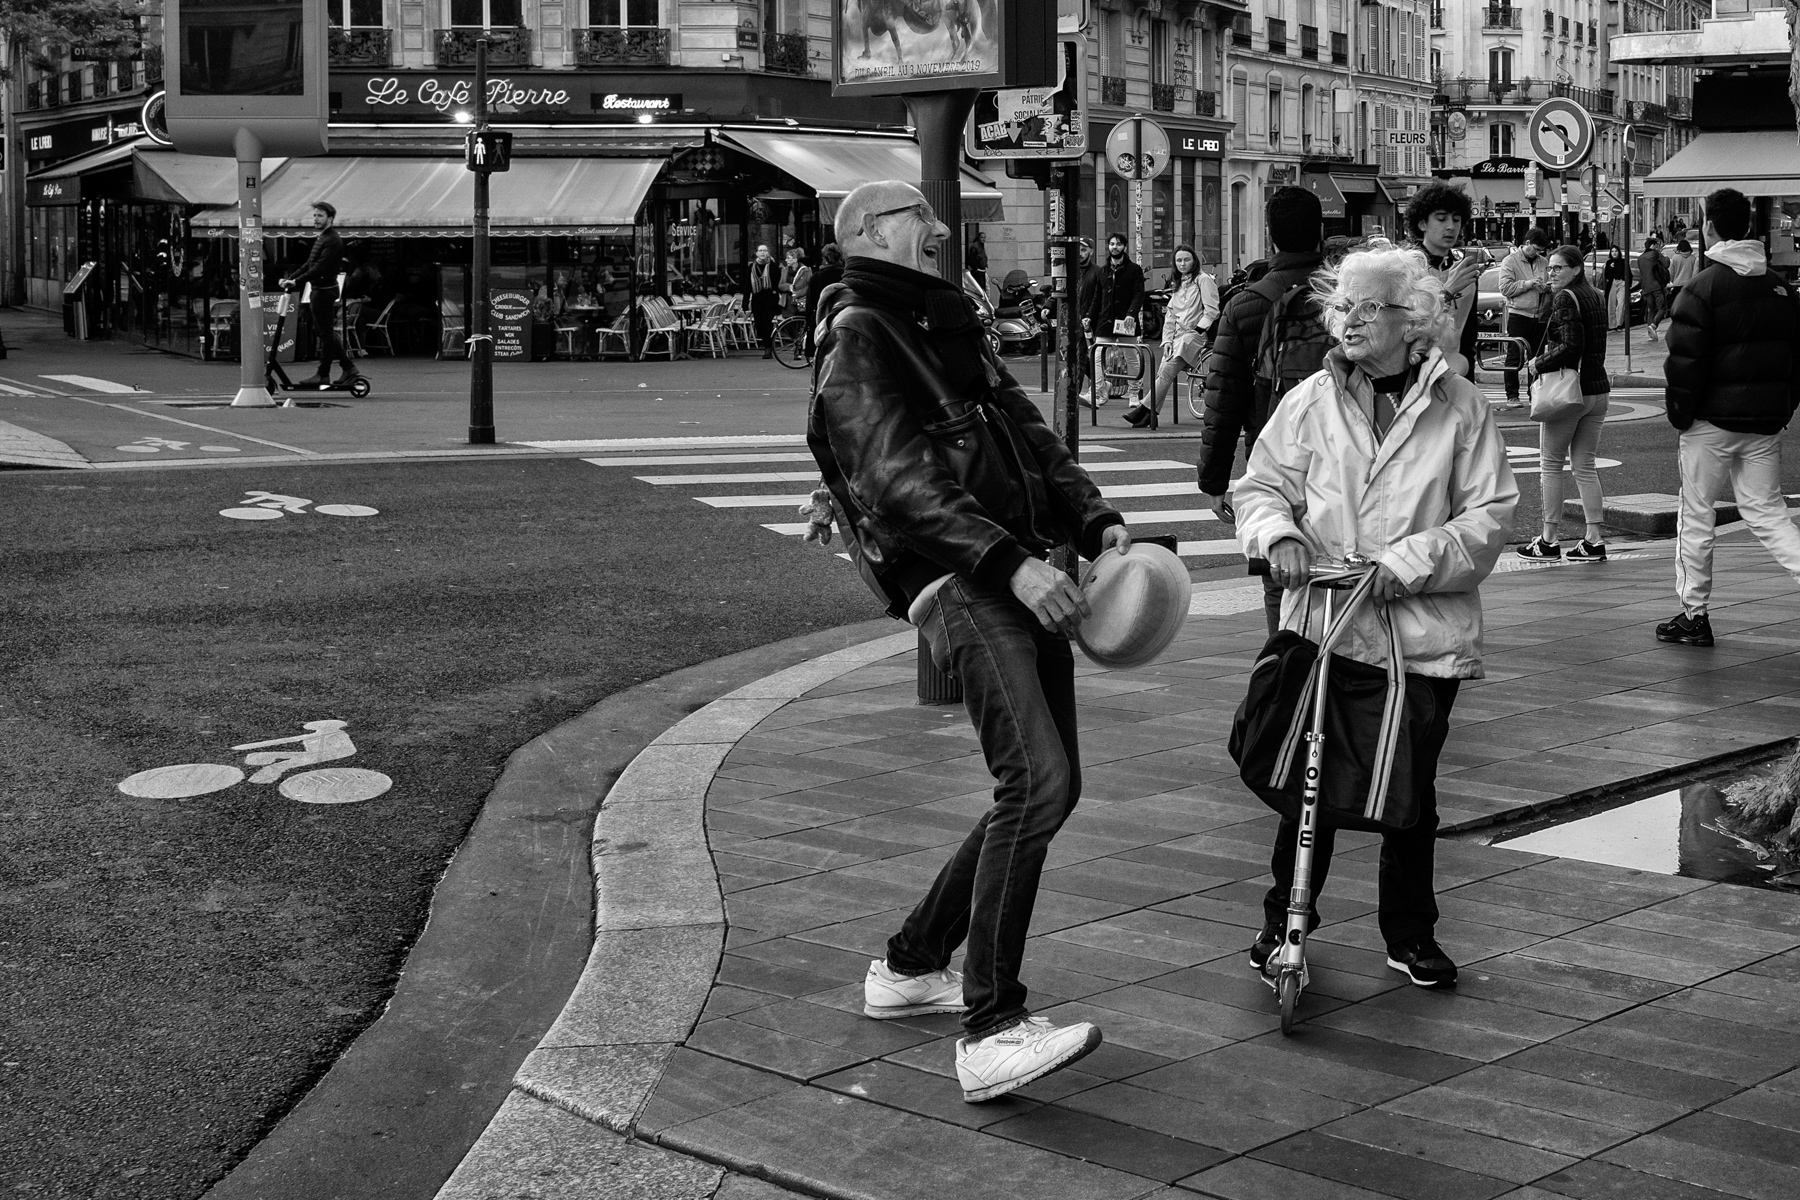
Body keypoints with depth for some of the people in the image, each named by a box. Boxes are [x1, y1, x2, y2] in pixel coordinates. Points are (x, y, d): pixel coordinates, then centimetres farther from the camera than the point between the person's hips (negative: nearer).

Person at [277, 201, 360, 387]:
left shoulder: (332, 240, -15)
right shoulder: (321, 238, 17)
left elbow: (320, 267, -23)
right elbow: (309, 264, 20)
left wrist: (296, 282, -26)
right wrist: (290, 279, 10)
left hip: (325, 290, -10)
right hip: (319, 289, 10)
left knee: (325, 333, -4)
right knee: (323, 332, 12)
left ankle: (323, 375, 0)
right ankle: (348, 367, 16)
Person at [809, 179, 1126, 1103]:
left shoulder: (946, 328, 24)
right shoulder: (860, 337, -3)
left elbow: (1028, 432, 22)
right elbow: (899, 482, -16)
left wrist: (1097, 521, 5)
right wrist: (1009, 561, -26)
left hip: (1018, 575, 9)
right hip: (953, 580, -9)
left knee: (1048, 789, 12)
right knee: (1036, 782, -23)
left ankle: (910, 967, 26)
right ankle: (991, 1032, -24)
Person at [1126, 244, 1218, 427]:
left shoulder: (1203, 280, 1)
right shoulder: (1177, 285, 24)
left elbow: (1211, 310, -8)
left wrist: (1197, 331, -13)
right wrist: (1167, 340, 6)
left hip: (1195, 335, -7)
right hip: (1177, 335, 7)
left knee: (1167, 372, -21)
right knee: (1162, 373, -10)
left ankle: (1145, 409, -26)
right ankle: (1149, 414, -17)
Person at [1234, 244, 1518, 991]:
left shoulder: (1460, 409, -1)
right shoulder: (1310, 401, 2)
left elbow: (1490, 515, -4)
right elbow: (1260, 485, 7)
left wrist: (1406, 563, -15)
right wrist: (1277, 532, -14)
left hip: (1424, 633, 0)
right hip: (1322, 627, 1)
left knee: (1411, 790, 9)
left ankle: (1411, 934, 24)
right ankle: (1284, 919, 22)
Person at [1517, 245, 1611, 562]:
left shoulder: (1565, 298, -13)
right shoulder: (1595, 296, 12)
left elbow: (1570, 346, -22)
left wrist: (1538, 365, -11)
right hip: (1597, 389, 8)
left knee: (1551, 464, 3)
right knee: (1585, 465, 12)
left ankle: (1548, 540, 7)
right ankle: (1594, 540, 8)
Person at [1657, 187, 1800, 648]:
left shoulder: (1703, 286, -11)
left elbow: (1685, 359, -16)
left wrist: (1679, 412, -4)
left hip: (1714, 419, -6)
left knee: (1696, 514, 6)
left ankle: (1693, 615, 12)